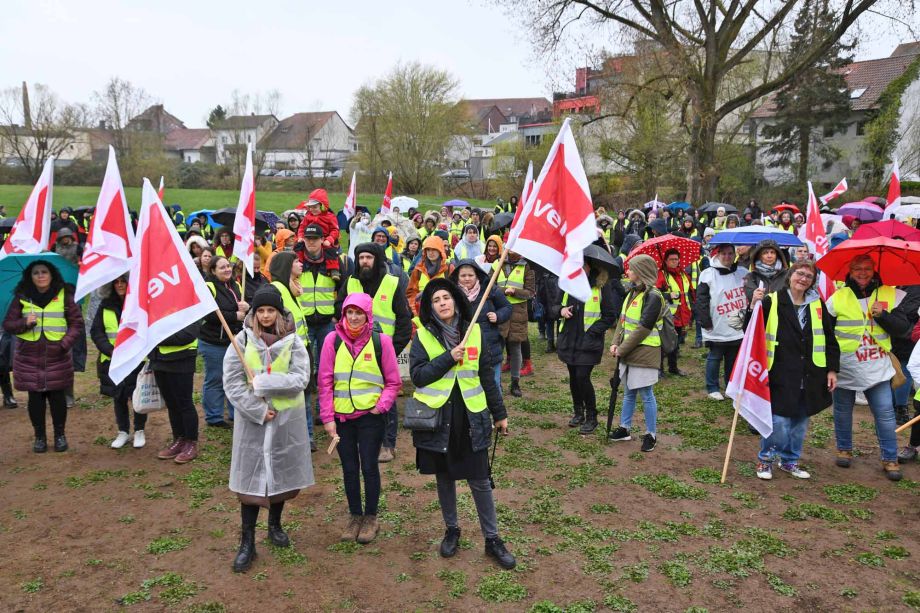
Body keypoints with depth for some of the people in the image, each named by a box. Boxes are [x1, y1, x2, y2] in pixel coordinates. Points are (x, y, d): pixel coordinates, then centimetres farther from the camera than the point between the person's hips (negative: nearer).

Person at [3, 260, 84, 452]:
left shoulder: (64, 296, 2)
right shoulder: (21, 298, 5)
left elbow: (77, 323, 3)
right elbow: (7, 324, 7)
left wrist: (65, 343, -11)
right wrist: (25, 323, -13)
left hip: (57, 357, -1)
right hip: (29, 358, 1)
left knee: (57, 397, 3)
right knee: (35, 398, 5)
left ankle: (60, 435, 18)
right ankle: (40, 436, 19)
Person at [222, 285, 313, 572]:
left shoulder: (292, 340, -5)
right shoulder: (242, 339, -5)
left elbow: (301, 378, -13)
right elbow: (231, 381, -8)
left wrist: (262, 382, -19)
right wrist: (258, 410, -14)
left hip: (286, 418, 1)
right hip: (252, 417, -1)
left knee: (281, 472, 14)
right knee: (250, 476, 1)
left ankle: (275, 525, 37)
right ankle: (247, 542, 12)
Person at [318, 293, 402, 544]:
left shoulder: (380, 341, -5)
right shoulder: (333, 340, -2)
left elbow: (393, 382, 1)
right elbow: (325, 382, 0)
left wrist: (381, 406, -12)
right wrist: (327, 417, -3)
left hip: (371, 415, -2)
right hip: (342, 416, 2)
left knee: (369, 466, 5)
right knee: (349, 468, 12)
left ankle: (370, 518, 22)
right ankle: (355, 516, 28)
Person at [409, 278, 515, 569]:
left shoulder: (474, 332, 2)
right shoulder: (423, 336, -2)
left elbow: (486, 376, 7)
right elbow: (417, 375, -11)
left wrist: (499, 413, 9)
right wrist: (448, 358, -20)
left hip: (471, 419, 0)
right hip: (438, 418, 0)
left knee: (479, 480, 2)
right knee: (445, 478, 14)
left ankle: (492, 539, 15)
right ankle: (452, 530, 32)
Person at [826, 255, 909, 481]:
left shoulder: (889, 295, 2)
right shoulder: (838, 298, -1)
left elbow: (903, 328, -2)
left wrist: (882, 314, -18)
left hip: (877, 367, 0)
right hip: (845, 367, 0)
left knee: (885, 413, -2)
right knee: (843, 411, 12)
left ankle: (890, 459, 10)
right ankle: (844, 450, 30)